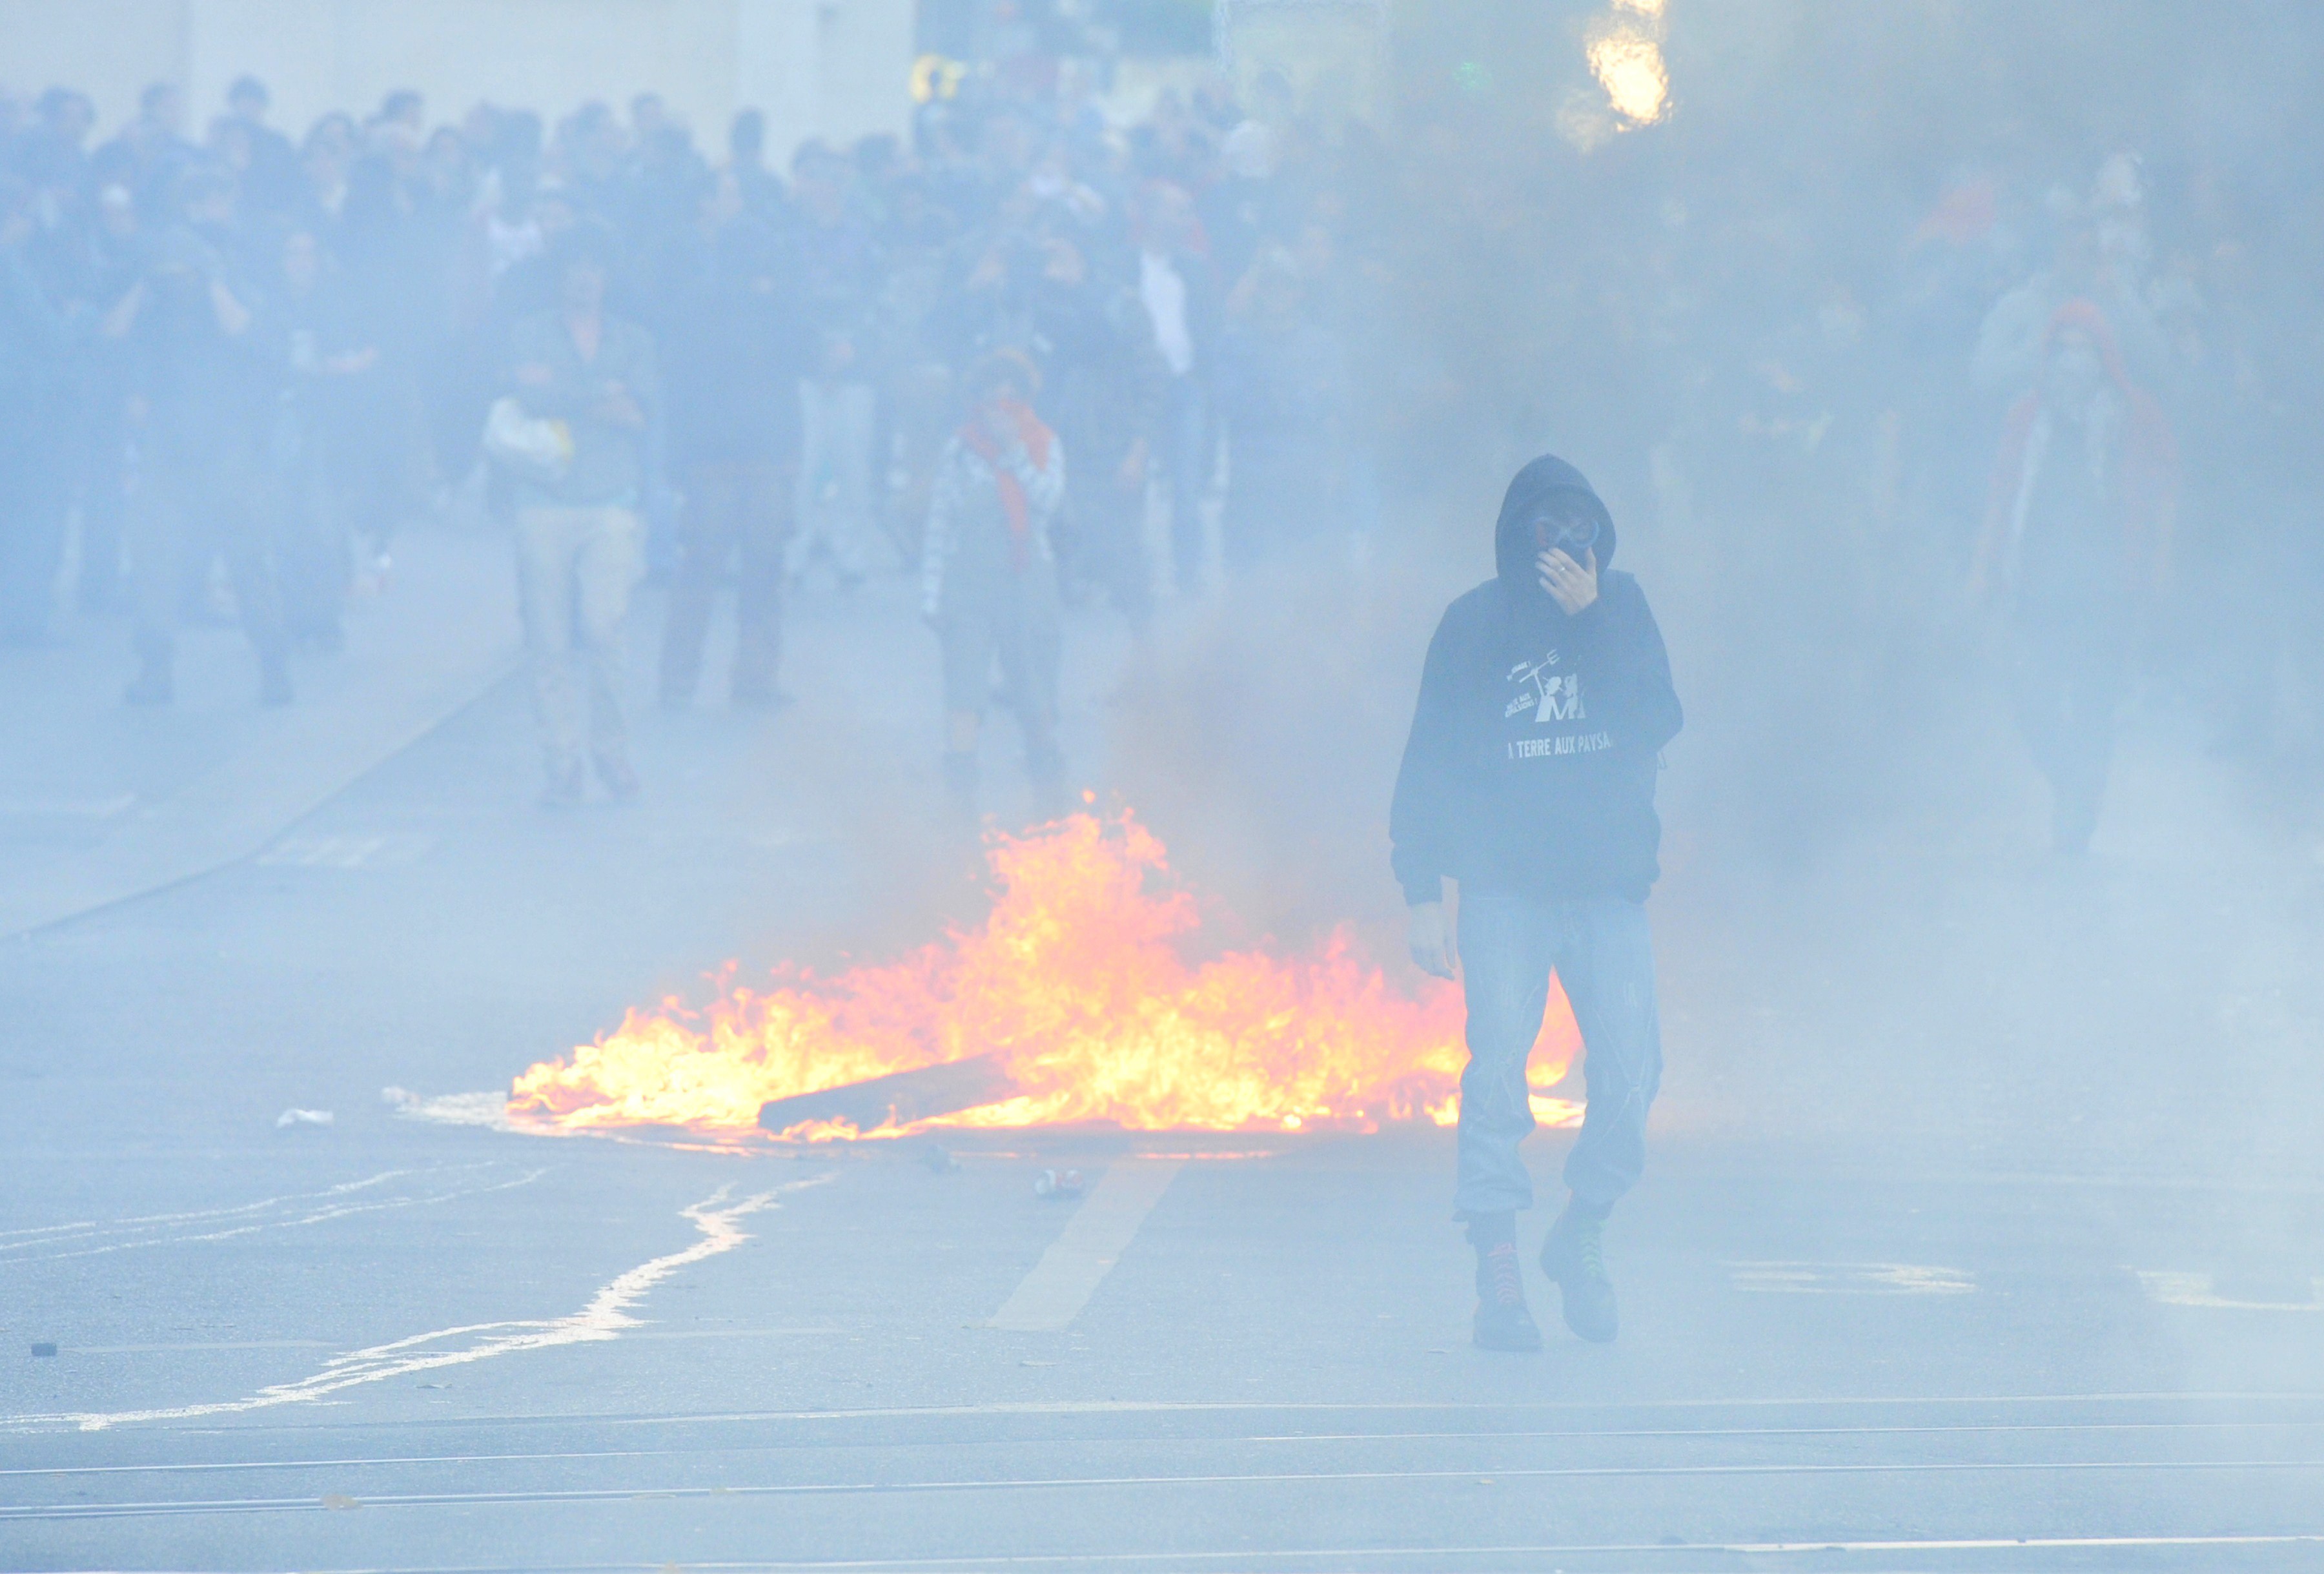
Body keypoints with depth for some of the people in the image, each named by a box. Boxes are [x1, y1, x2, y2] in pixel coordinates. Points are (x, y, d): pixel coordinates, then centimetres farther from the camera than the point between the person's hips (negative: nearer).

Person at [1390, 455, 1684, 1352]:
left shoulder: (1623, 609, 9)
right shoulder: (1474, 625, 4)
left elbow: (1658, 724, -5)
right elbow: (1428, 763, 4)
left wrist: (1592, 621, -13)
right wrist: (1422, 896, -2)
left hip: (1609, 886, 2)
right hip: (1505, 885, -2)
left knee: (1630, 1075, -5)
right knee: (1497, 1073, -11)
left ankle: (1582, 1236, 18)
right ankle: (1497, 1277, -8)